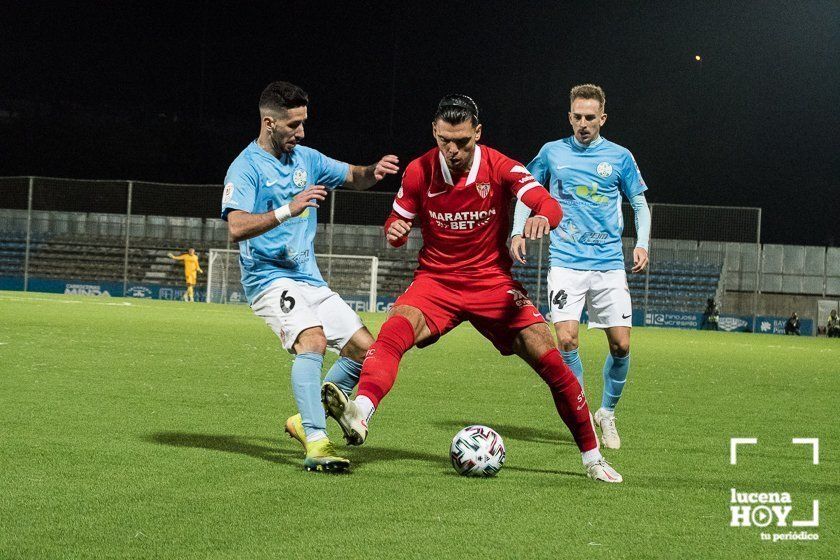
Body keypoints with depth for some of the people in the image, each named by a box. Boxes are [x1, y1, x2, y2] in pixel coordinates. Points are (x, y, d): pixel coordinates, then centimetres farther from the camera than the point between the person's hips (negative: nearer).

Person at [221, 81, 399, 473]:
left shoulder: (306, 158, 10)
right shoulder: (246, 168, -12)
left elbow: (353, 177, 20)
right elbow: (237, 228, -25)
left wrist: (373, 172, -4)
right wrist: (288, 209, -36)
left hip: (310, 279, 8)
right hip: (270, 277, -8)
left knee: (366, 350, 5)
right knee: (313, 339, -31)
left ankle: (304, 420, 18)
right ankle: (316, 444, -36)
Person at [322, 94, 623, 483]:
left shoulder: (500, 167, -9)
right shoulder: (419, 172, -5)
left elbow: (549, 206, -19)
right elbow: (397, 225, 7)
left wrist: (541, 219, -44)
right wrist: (394, 232, -19)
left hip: (492, 281, 0)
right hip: (436, 280, 0)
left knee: (549, 360, -10)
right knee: (395, 330, -32)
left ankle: (591, 457, 7)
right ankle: (359, 414, -54)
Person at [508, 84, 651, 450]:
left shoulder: (620, 157, 5)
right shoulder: (552, 152, 6)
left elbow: (640, 203, 14)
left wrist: (642, 244, -1)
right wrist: (518, 231, 5)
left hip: (609, 265, 1)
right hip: (566, 263, -1)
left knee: (621, 345, -3)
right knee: (566, 340, -16)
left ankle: (607, 413, 21)